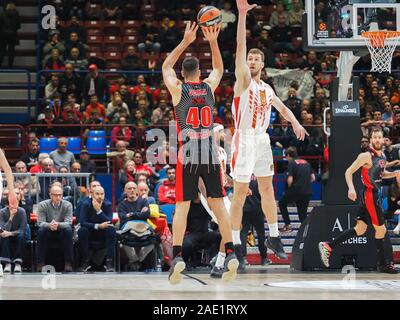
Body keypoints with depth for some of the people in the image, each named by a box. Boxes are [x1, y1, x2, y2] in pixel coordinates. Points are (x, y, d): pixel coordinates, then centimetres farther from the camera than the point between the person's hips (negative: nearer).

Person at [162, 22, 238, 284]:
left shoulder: (178, 89, 1)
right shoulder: (209, 86, 7)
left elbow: (166, 66, 20)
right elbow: (219, 69, 28)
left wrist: (185, 42, 17)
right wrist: (213, 42, 21)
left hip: (188, 154, -2)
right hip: (210, 154, 2)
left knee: (182, 206, -3)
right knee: (218, 203, 6)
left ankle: (177, 257, -12)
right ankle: (230, 255, 0)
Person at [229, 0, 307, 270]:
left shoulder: (267, 89, 13)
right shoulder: (243, 80, -5)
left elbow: (282, 108, 25)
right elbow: (241, 46, -15)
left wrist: (295, 122, 3)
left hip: (263, 139, 7)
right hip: (244, 139, -7)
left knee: (267, 188, 13)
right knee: (240, 191, -6)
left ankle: (274, 238, 23)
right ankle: (236, 245, -3)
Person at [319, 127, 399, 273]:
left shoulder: (382, 155, 11)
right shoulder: (366, 156, -15)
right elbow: (349, 172, -15)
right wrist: (351, 188, -30)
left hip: (375, 195, 9)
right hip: (370, 195, -9)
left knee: (360, 229, 7)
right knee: (381, 229, -1)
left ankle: (328, 246, 7)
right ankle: (383, 264, 11)